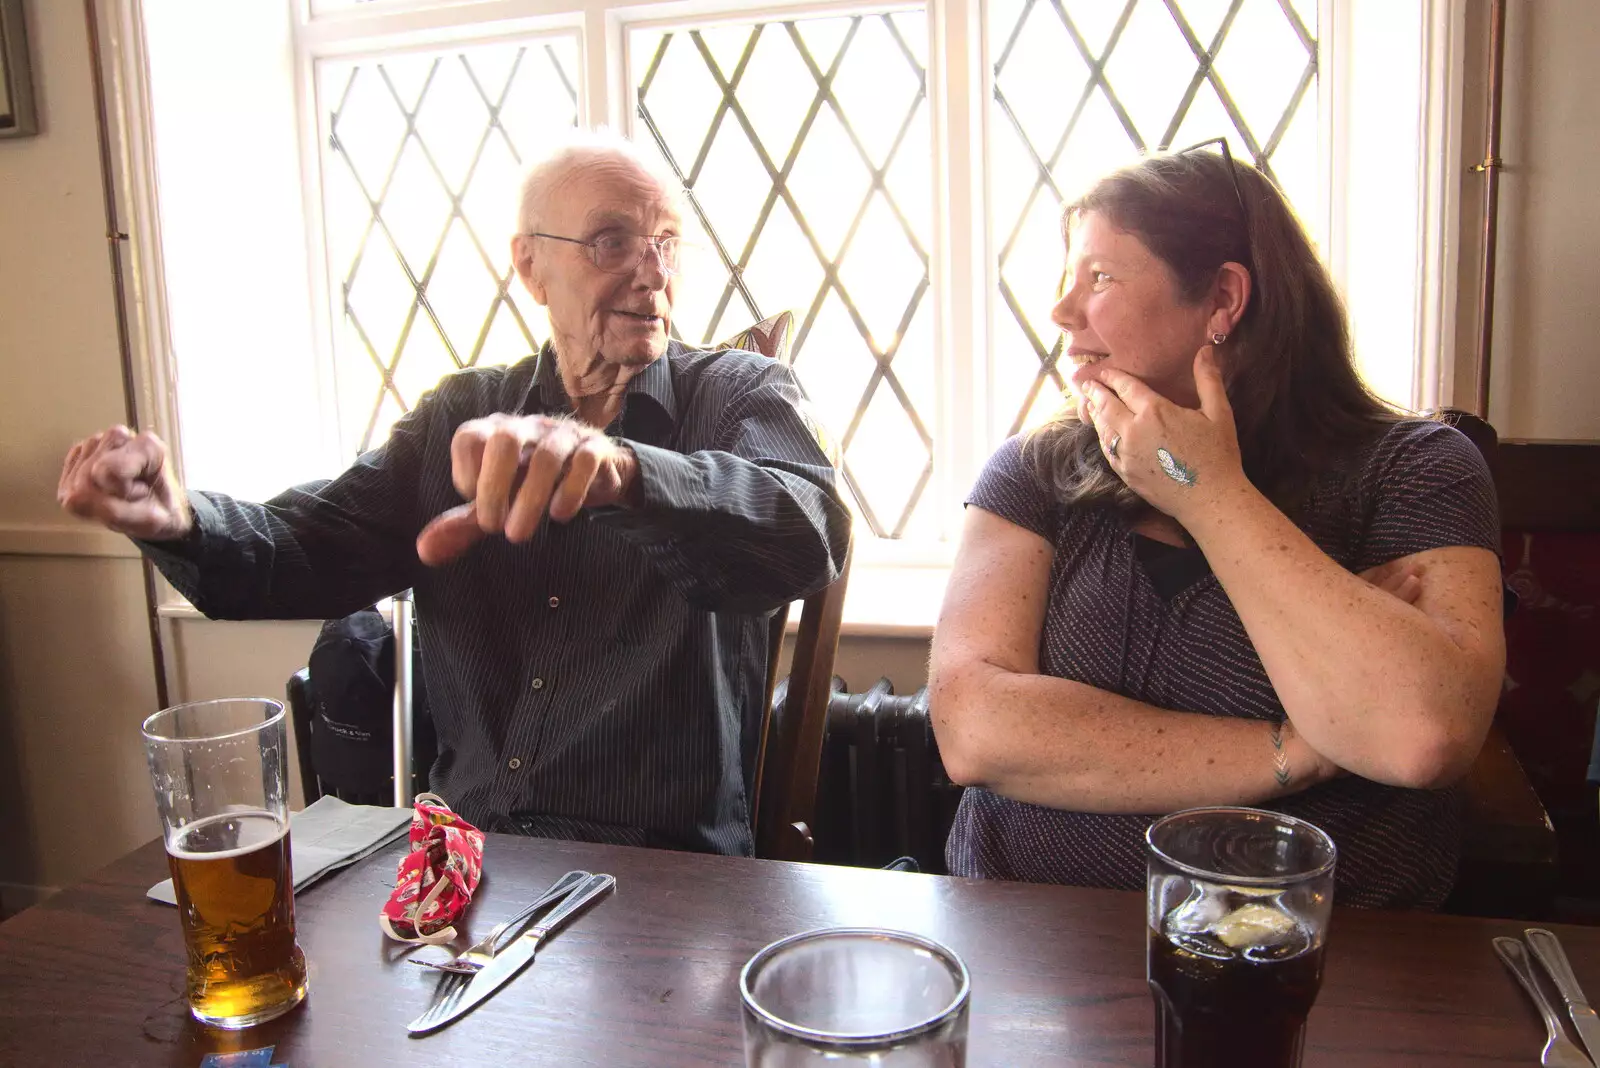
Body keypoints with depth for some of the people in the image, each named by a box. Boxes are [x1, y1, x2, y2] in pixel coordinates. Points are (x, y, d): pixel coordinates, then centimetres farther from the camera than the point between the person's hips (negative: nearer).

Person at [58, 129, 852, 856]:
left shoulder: (740, 394, -1)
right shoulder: (461, 414, 11)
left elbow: (807, 535, -23)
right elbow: (315, 552, 4)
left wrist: (623, 469, -42)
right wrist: (179, 522, -18)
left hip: (664, 867, -3)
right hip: (463, 845, 4)